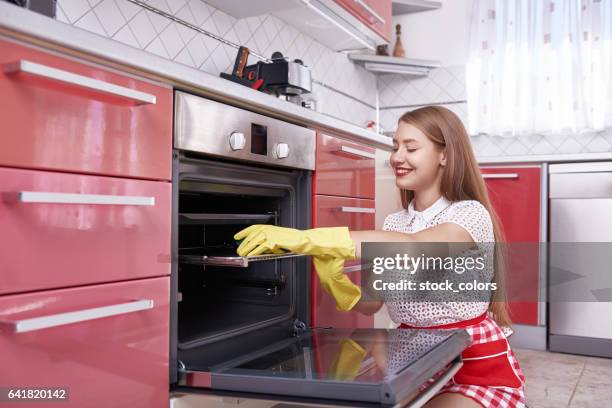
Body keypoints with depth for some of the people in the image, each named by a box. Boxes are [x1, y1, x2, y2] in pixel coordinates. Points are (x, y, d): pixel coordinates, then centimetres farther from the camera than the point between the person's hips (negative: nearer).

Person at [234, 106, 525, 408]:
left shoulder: (471, 213, -13)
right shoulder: (394, 224, 6)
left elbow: (413, 247, -34)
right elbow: (372, 303, 1)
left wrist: (307, 238, -40)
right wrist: (337, 283, -22)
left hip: (476, 366, -4)